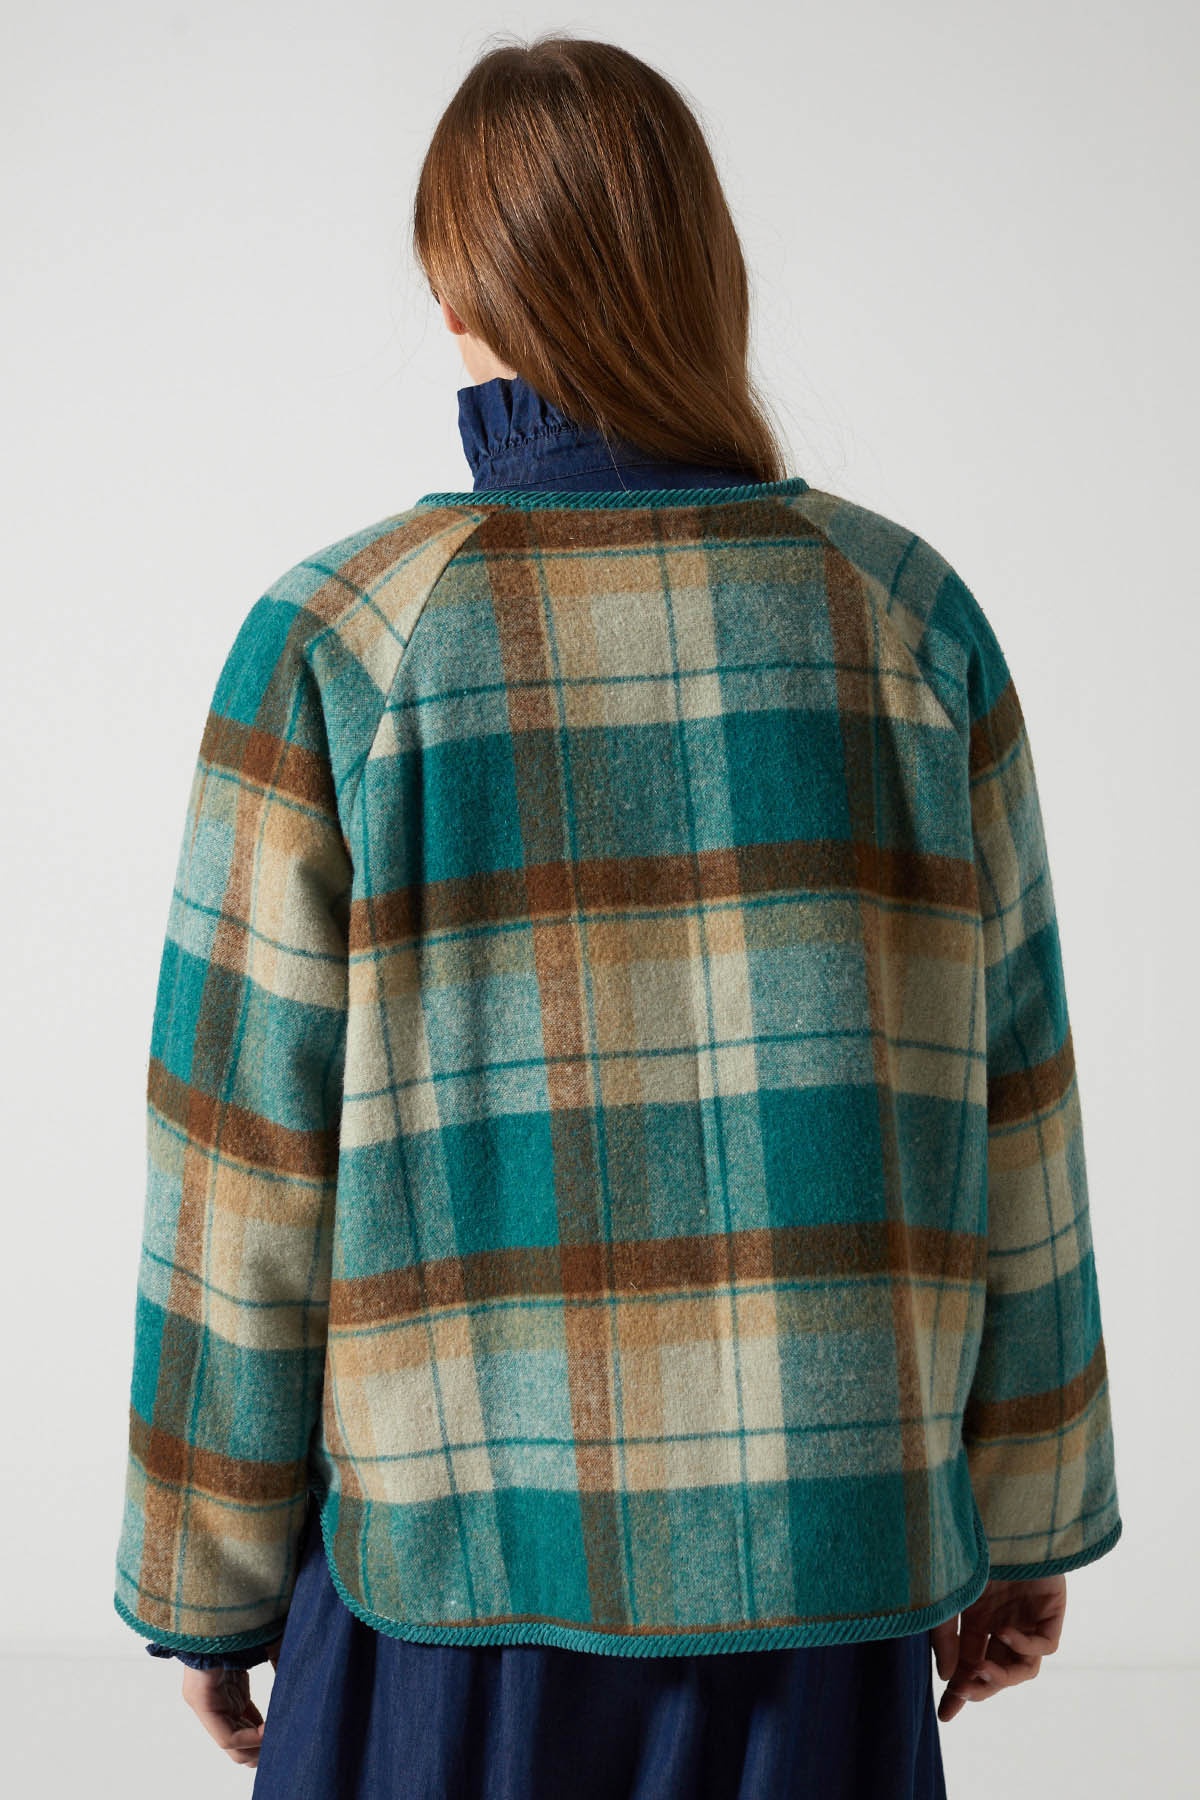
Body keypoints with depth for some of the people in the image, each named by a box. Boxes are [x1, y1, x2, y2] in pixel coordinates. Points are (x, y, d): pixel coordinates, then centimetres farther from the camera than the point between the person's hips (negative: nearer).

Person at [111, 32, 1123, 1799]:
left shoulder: (331, 641, -9)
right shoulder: (909, 613, -2)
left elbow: (248, 1151, -7)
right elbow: (1007, 1103, 2)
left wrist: (206, 1575, 6)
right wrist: (1025, 1512, 13)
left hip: (466, 1538, -1)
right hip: (831, 1539, 2)